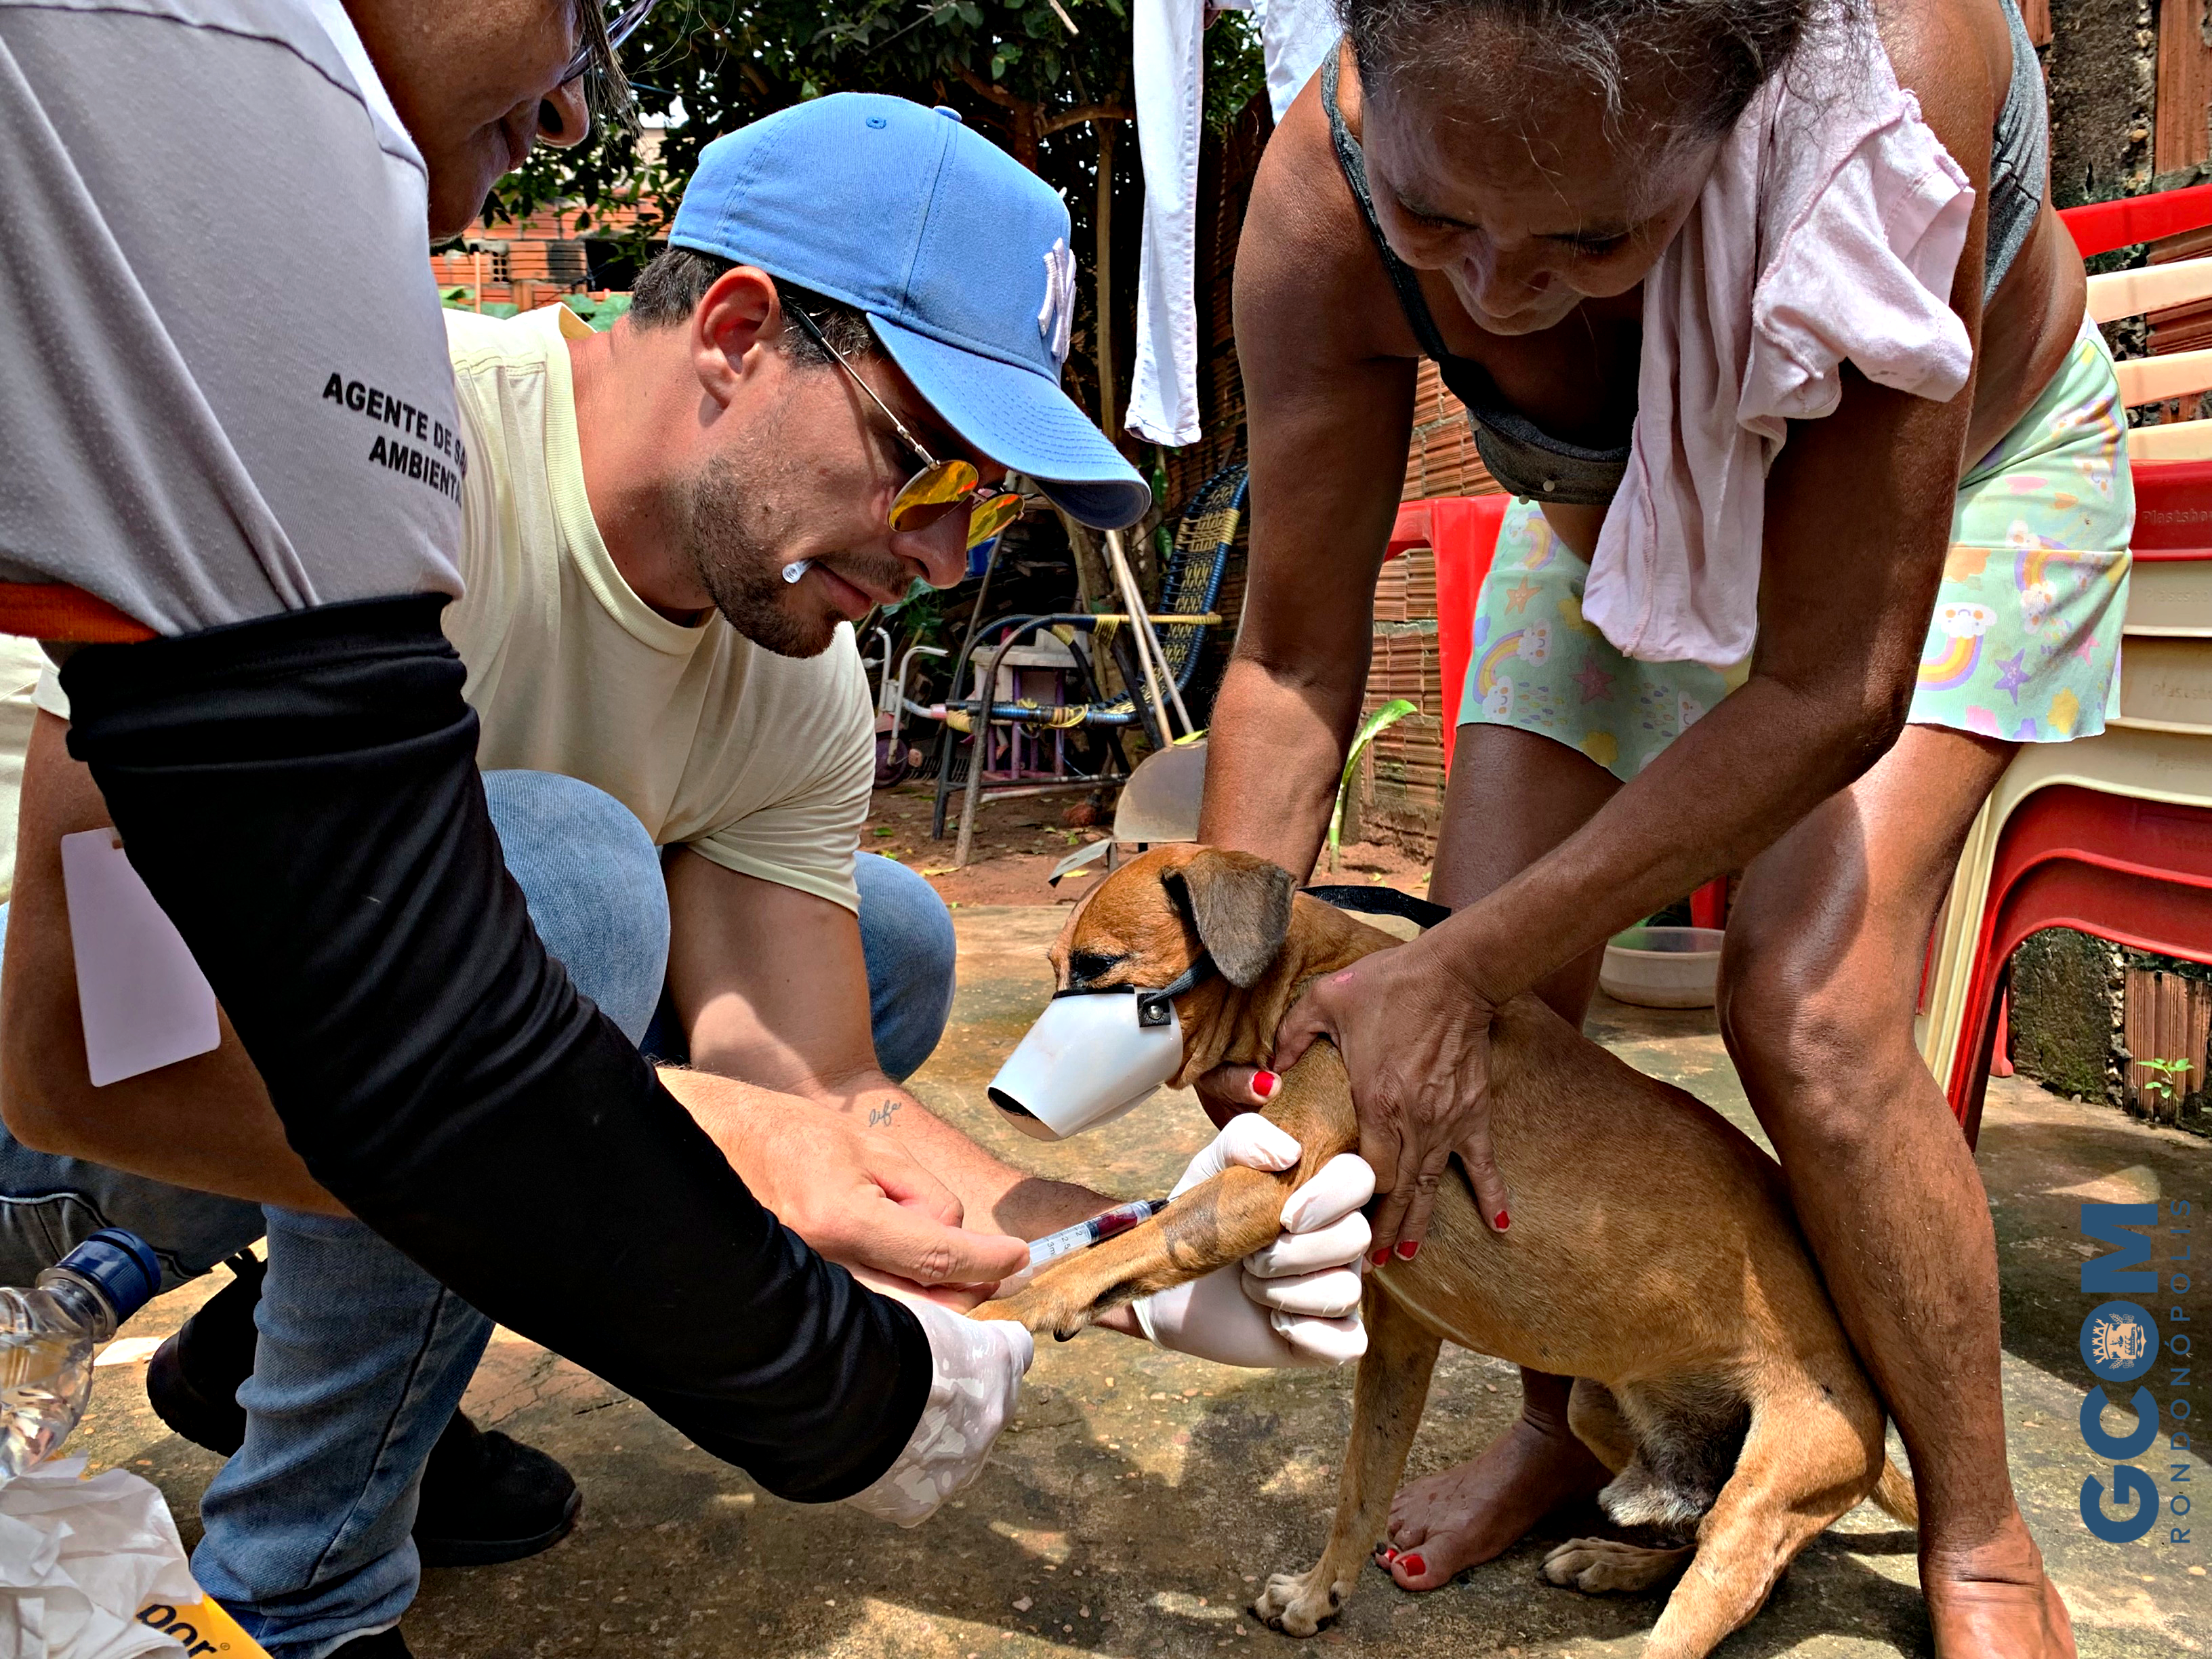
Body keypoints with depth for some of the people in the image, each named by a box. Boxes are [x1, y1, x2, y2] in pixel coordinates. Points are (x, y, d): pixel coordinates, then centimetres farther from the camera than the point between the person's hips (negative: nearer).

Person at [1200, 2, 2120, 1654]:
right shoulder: (1323, 210, -32)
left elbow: (1834, 686, -36)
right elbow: (1293, 669, -22)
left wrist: (1462, 969, -36)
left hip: (1962, 479, -3)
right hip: (1616, 508, 4)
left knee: (1812, 1004, -23)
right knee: (1488, 1005, -8)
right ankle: (1565, 1424, 20)